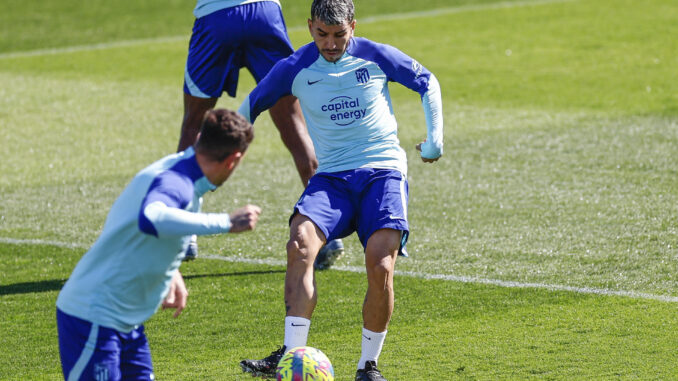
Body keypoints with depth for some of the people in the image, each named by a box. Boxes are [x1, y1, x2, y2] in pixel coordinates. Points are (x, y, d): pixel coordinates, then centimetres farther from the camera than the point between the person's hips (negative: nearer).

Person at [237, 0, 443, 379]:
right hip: (332, 177, 2)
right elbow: (252, 105, 18)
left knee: (381, 267, -22)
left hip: (383, 170, -1)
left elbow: (427, 82, 15)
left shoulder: (377, 56, 1)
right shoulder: (295, 69, 3)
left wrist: (435, 136, 6)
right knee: (301, 243, -28)